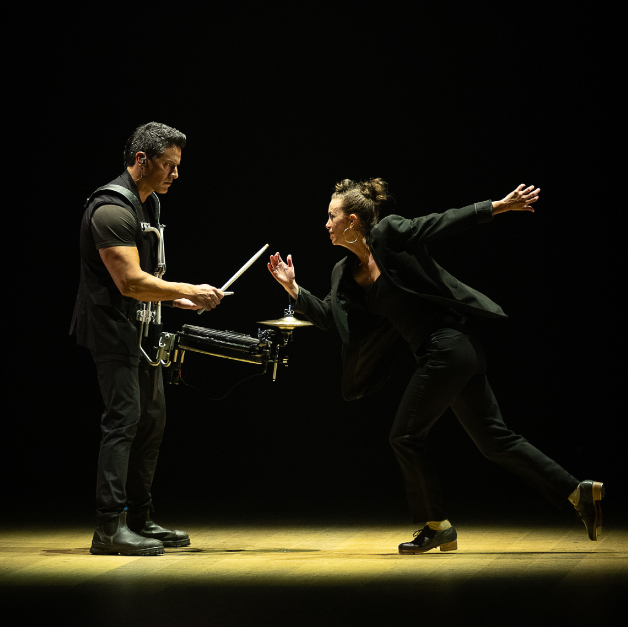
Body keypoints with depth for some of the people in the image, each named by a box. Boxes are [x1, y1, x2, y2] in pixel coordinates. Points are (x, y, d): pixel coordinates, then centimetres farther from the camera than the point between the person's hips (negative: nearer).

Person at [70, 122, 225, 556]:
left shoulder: (149, 203, 15)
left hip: (141, 329, 10)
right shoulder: (112, 208, -18)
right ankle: (110, 526, -13)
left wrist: (177, 300, 11)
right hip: (113, 327, -10)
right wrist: (189, 291, -20)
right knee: (124, 419, -14)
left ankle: (140, 520, 20)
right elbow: (130, 282, -25)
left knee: (152, 420, 12)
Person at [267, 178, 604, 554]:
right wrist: (294, 289, 8)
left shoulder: (390, 233, -8)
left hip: (448, 346, -9)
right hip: (451, 354, 9)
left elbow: (446, 223, -9)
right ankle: (580, 492, 10)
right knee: (494, 438, 8)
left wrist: (499, 206, -15)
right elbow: (327, 317, 19)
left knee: (406, 437, -1)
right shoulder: (345, 274, 14)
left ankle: (437, 526, 11)